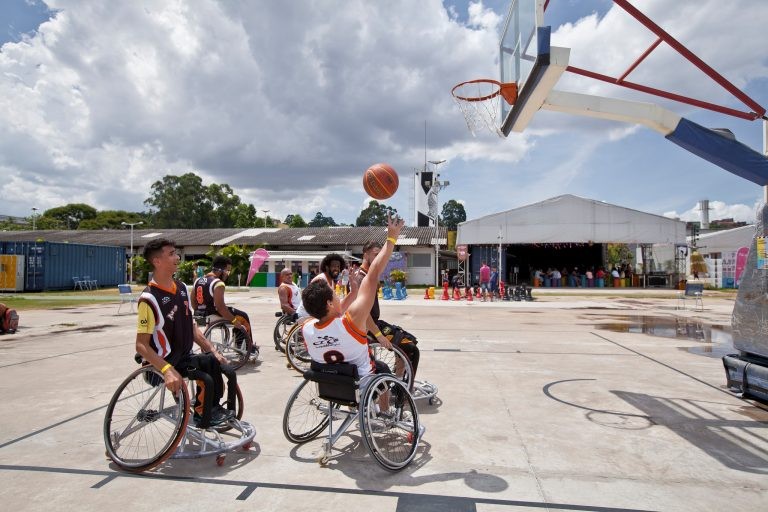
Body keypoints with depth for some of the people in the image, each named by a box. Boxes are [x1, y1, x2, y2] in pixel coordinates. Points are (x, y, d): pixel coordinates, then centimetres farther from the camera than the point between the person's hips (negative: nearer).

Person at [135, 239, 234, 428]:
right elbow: (141, 345, -21)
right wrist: (167, 370, -33)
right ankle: (202, 419, 2)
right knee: (206, 380, -22)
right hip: (164, 362, -7)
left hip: (186, 357, 8)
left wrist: (213, 351, 3)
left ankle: (214, 407, 8)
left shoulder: (181, 288, 4)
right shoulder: (149, 298, -20)